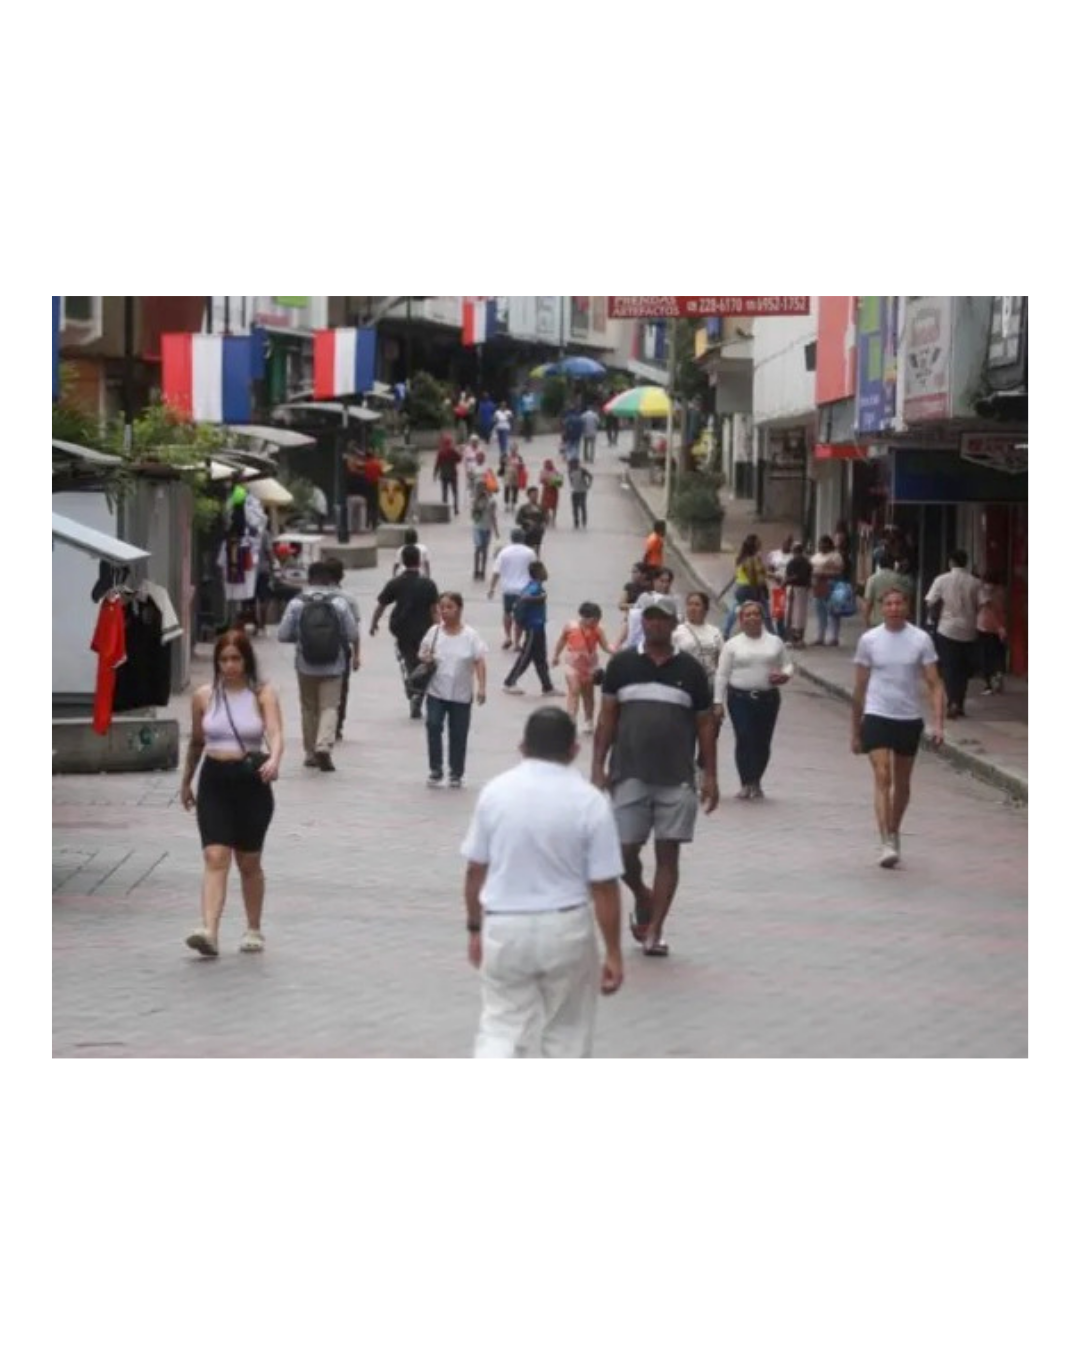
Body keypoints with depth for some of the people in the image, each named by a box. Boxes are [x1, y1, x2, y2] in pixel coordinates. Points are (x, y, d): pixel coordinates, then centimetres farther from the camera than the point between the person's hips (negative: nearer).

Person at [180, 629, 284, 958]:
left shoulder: (263, 694, -4)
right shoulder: (204, 696, 4)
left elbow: (275, 733, -17)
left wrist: (274, 759, -38)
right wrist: (186, 782, 23)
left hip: (252, 782, -1)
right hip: (214, 782, 1)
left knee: (249, 862, 10)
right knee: (215, 857, -12)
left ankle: (254, 930, 27)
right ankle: (209, 931, -23)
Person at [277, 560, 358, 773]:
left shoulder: (296, 604, -5)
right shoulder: (340, 602, -5)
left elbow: (283, 635, -5)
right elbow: (353, 634, -3)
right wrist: (356, 655, 13)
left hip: (306, 666, 1)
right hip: (333, 666, -1)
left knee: (309, 708, 14)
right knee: (329, 707, 0)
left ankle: (310, 753, 20)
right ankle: (324, 745, -22)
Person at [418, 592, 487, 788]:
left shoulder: (470, 635, -5)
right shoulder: (434, 632, 0)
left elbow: (480, 662, -7)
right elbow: (423, 656, 8)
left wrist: (482, 687, -16)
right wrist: (425, 660, -16)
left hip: (461, 695, -1)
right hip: (436, 692, 1)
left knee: (458, 734, 7)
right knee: (433, 725, -16)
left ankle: (457, 773, 23)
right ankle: (435, 770, -4)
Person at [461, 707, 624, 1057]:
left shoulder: (495, 791, -3)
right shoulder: (589, 801, -10)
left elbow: (475, 870, 3)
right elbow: (604, 886, -9)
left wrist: (475, 927, 16)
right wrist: (613, 953, -1)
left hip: (504, 927, 1)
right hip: (565, 928, -1)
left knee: (501, 1030, 6)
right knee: (567, 1031, 16)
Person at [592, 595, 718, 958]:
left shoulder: (690, 669, 5)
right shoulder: (621, 664, 4)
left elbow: (704, 724, 8)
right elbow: (607, 719, 5)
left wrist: (709, 775, 2)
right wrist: (598, 767, -2)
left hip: (676, 778, 0)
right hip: (630, 775, 0)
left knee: (668, 853, -1)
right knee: (624, 851, 0)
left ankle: (654, 932, 5)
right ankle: (643, 898, 30)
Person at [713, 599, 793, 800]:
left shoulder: (775, 642, 11)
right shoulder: (732, 644, 3)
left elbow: (788, 665, 15)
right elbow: (722, 675, 2)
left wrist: (784, 675, -9)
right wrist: (718, 702, -4)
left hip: (768, 698, 2)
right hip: (740, 698, -2)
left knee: (762, 742, 3)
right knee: (744, 740, -9)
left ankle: (756, 783, 18)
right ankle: (745, 784, -1)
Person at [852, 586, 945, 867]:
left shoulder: (921, 639, -2)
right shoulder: (869, 640, 0)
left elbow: (935, 684, -3)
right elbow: (860, 688, 7)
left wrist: (939, 724, -15)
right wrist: (855, 732, 8)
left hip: (910, 719, 1)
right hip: (877, 717, -1)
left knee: (902, 783, 13)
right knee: (882, 777, -15)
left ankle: (893, 833, 34)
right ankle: (888, 844, -19)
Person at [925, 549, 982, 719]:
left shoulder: (942, 580, -6)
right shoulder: (975, 582, -3)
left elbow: (930, 603, -6)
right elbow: (980, 606, -1)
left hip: (948, 629, -2)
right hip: (968, 631, 2)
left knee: (949, 668, 3)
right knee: (963, 669, 13)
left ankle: (953, 703, -13)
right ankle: (959, 705, 16)